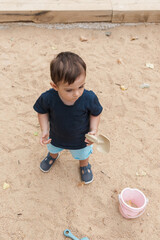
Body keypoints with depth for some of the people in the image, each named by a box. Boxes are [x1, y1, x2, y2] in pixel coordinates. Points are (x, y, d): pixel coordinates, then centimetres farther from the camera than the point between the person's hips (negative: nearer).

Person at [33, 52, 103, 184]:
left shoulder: (90, 98, -36)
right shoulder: (47, 98, -35)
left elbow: (95, 113, -15)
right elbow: (42, 112, -13)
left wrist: (93, 130, -27)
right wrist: (45, 130, -22)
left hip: (81, 139, -1)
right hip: (56, 136, 1)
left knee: (83, 155, 32)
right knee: (53, 148, 37)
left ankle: (84, 165, 68)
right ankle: (53, 155, 75)